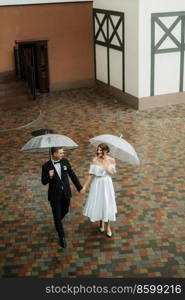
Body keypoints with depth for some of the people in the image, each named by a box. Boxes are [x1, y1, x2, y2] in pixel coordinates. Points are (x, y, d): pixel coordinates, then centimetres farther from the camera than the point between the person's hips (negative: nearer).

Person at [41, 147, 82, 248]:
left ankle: (57, 221, 56)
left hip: (66, 193, 4)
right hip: (55, 195, -4)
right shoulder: (46, 166, -16)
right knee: (57, 216, 5)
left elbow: (72, 175, 2)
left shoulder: (65, 161, -7)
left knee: (65, 210, 23)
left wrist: (79, 187, 5)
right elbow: (44, 182, -9)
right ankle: (62, 237, 22)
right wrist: (50, 176, -30)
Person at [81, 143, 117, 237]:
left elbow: (112, 173, -12)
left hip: (107, 184, 0)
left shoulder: (111, 160, -9)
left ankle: (108, 226, 25)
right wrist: (85, 186, -14)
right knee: (97, 203, 11)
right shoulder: (95, 160, -14)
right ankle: (101, 222, 39)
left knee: (107, 205, 6)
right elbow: (91, 174, -12)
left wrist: (105, 164, -22)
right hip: (97, 184, 0)